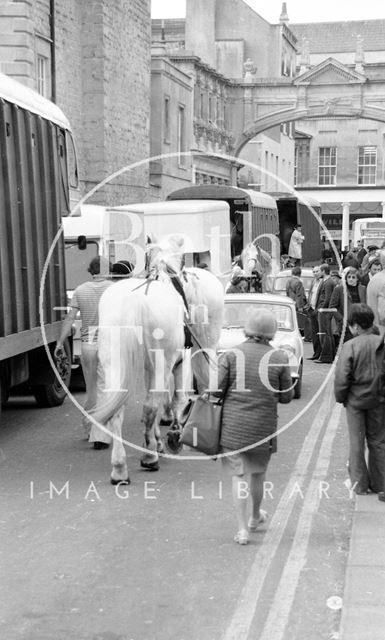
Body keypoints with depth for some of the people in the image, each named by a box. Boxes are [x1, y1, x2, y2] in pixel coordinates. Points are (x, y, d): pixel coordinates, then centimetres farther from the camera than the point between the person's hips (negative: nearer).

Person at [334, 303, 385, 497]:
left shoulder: (350, 346, -17)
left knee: (357, 441, 11)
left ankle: (359, 483, 18)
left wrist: (340, 397, 1)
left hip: (355, 400, -2)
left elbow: (342, 377, -14)